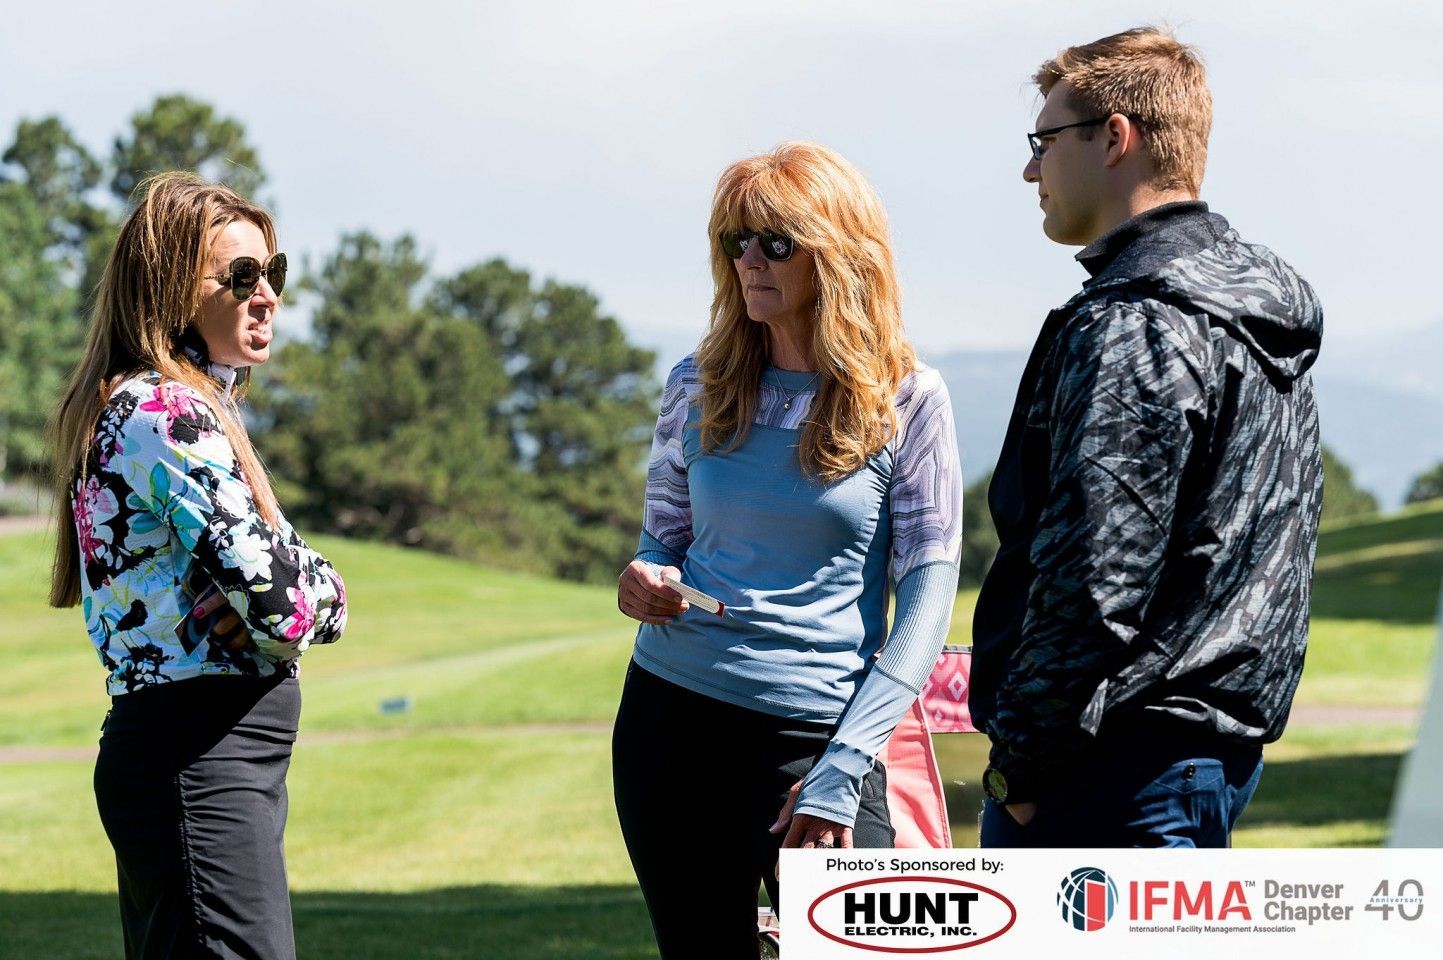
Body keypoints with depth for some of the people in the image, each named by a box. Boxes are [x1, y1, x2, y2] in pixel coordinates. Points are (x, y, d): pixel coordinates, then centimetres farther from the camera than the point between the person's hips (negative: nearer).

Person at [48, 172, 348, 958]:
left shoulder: (132, 409, 17)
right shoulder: (169, 413, -14)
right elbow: (281, 600, -20)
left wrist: (305, 594, -6)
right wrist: (315, 599, 2)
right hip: (203, 758, -11)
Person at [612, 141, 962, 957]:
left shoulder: (907, 401, -3)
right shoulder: (699, 387, 8)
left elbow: (928, 595, -6)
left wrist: (844, 766, -14)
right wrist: (646, 584, -8)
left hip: (815, 733, -3)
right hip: (671, 715, 4)